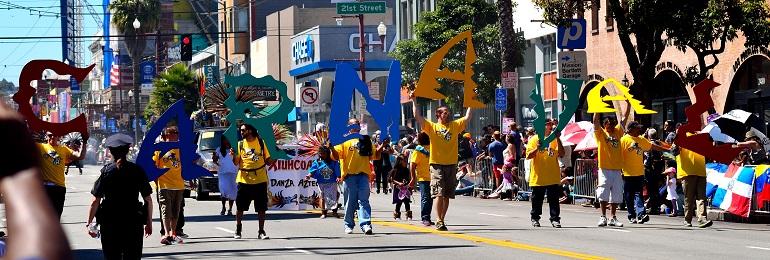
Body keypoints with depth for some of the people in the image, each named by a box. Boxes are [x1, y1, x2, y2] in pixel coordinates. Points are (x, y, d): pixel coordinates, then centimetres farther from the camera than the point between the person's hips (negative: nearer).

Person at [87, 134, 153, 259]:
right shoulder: (137, 170, -1)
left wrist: (89, 222, 1)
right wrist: (149, 222, 12)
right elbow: (148, 199, 1)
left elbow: (95, 201, -8)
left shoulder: (106, 171, -5)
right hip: (134, 223, 1)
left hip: (109, 223, -1)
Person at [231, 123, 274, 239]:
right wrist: (233, 155, -15)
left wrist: (274, 161, -10)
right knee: (240, 207, 2)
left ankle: (261, 231, 10)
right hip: (244, 180, 0)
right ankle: (238, 230, 16)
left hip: (260, 180, 0)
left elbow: (267, 160, 10)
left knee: (262, 208, 1)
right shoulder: (240, 144, 6)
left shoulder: (260, 142, 5)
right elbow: (236, 162, 4)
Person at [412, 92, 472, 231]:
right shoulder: (432, 126, 6)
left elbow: (467, 117, 15)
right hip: (437, 164, -4)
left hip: (451, 165, 4)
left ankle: (442, 220, 15)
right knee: (439, 194, -12)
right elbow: (417, 116, -1)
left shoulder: (455, 126, 14)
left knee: (447, 195, 7)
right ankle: (439, 221, -13)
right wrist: (414, 101, -5)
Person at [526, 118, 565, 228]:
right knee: (537, 199, 7)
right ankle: (535, 218, 20)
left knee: (554, 199, -1)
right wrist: (537, 148, -24)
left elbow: (561, 154, -4)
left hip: (553, 177, 2)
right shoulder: (534, 139, 1)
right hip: (538, 177, -2)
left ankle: (555, 219, 2)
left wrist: (558, 139, -12)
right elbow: (529, 155, -6)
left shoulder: (554, 139, 8)